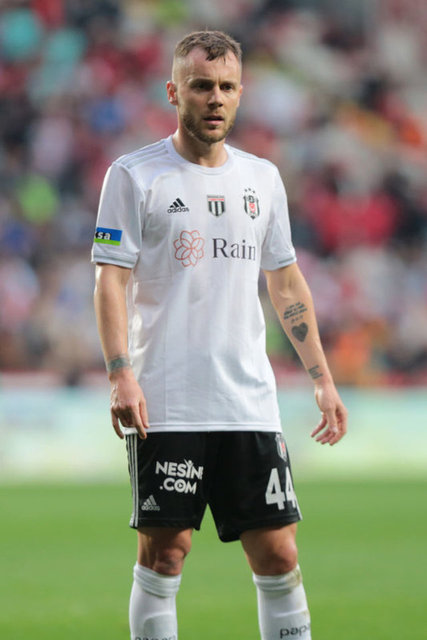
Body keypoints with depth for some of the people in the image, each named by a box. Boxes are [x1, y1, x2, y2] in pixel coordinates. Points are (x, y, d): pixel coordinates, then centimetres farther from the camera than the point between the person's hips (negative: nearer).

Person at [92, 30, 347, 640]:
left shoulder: (262, 177, 13)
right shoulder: (135, 175, -1)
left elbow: (286, 280, 20)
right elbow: (111, 279, -6)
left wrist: (322, 377, 14)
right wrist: (121, 375, -18)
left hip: (250, 402, 4)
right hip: (165, 404, -4)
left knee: (278, 554, 0)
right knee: (164, 552, -3)